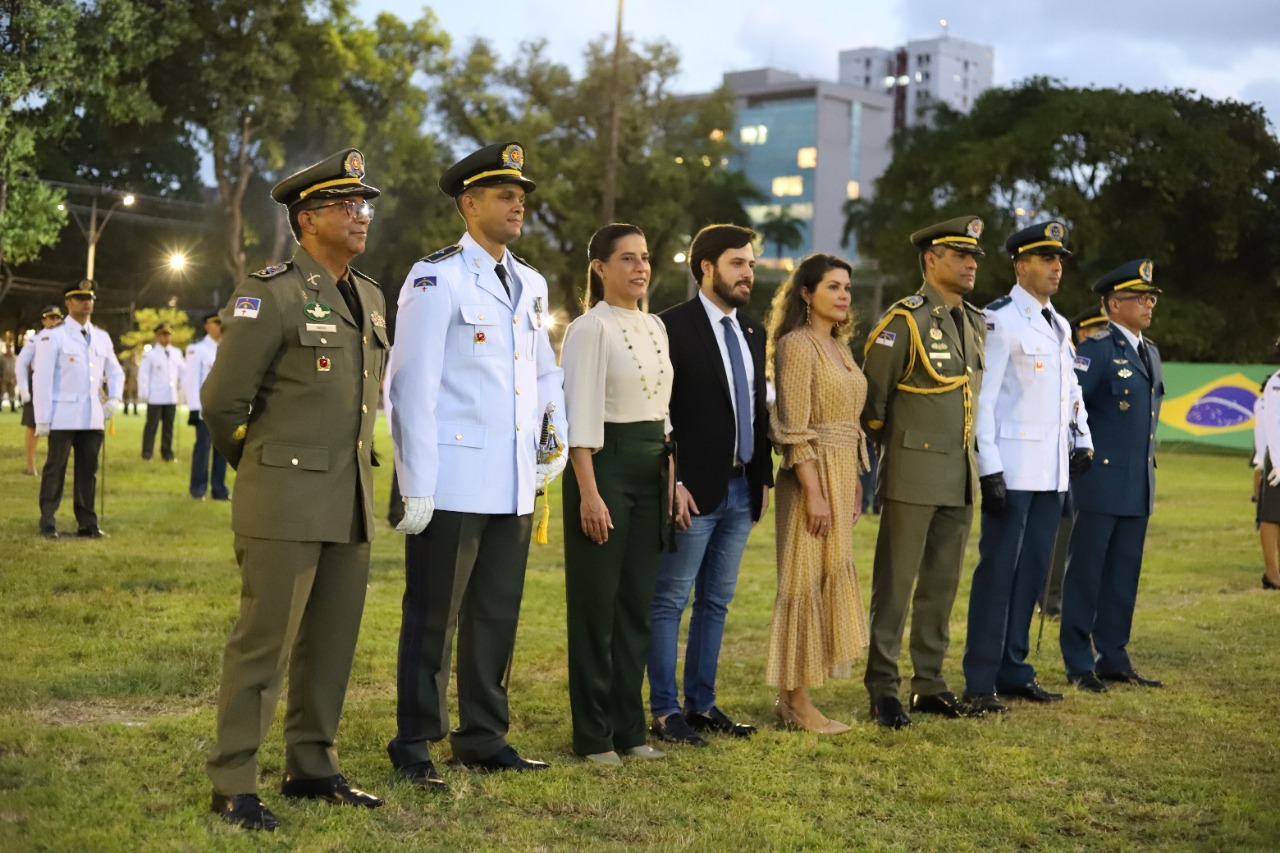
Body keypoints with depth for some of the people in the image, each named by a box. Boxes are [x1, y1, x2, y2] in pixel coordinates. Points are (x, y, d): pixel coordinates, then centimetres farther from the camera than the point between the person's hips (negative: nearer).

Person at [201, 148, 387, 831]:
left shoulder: (370, 297, 13)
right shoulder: (270, 293, -10)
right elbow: (221, 399, -8)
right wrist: (259, 465, 5)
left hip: (350, 503, 7)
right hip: (286, 500, -7)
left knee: (331, 643, 12)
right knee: (263, 642, -3)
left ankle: (311, 769, 23)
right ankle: (232, 785, 7)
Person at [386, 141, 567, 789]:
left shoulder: (530, 285, 14)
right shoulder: (436, 278, -8)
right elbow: (412, 386, -11)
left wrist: (559, 431, 7)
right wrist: (417, 486, -14)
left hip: (514, 486, 7)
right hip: (452, 484, -7)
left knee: (497, 616, 13)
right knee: (432, 619, 2)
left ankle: (484, 739, 25)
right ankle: (415, 748, 12)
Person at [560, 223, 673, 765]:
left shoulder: (656, 328, 13)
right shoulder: (589, 329, -9)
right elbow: (581, 415, -14)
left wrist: (671, 475, 12)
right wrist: (588, 492, -19)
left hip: (652, 470, 7)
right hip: (605, 463, -7)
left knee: (637, 602, 10)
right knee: (596, 603, 0)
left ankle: (629, 729, 19)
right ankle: (594, 736, 9)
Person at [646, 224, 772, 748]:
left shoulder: (752, 332, 14)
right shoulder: (673, 327, -9)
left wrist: (763, 479, 13)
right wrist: (672, 482, -17)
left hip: (740, 489, 8)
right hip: (694, 490, -7)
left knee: (716, 602, 13)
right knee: (671, 602, 0)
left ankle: (702, 703, 21)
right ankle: (665, 710, 7)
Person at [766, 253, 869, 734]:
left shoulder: (839, 347, 15)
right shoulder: (797, 345, -11)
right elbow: (795, 428, -16)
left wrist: (855, 485, 13)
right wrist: (815, 492, -20)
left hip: (842, 476, 9)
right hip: (813, 476, -9)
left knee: (831, 581, 10)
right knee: (806, 583, -4)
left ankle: (792, 696, 18)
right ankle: (797, 701, 3)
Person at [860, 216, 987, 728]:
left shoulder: (975, 323, 13)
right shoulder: (904, 321, -10)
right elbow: (870, 398, -7)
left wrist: (976, 463, 17)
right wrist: (887, 453, -2)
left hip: (961, 478, 7)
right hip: (914, 476, -7)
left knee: (942, 584, 11)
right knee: (895, 584, -1)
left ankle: (929, 684, 20)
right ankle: (882, 690, 5)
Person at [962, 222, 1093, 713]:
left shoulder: (1059, 326, 16)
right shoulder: (1000, 320, -9)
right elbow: (982, 397, -13)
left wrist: (1082, 441, 11)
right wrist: (989, 469, -17)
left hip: (1052, 471, 8)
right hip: (1012, 469, -8)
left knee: (1032, 571, 11)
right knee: (998, 571, -4)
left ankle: (1013, 669, 19)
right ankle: (980, 682, 2)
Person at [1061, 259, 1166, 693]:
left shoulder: (1149, 352, 15)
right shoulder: (1097, 348, -10)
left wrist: (1147, 467, 19)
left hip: (1138, 487, 8)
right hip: (1100, 482, -8)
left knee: (1124, 575, 10)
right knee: (1086, 572, 0)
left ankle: (1113, 658, 18)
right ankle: (1078, 664, 7)